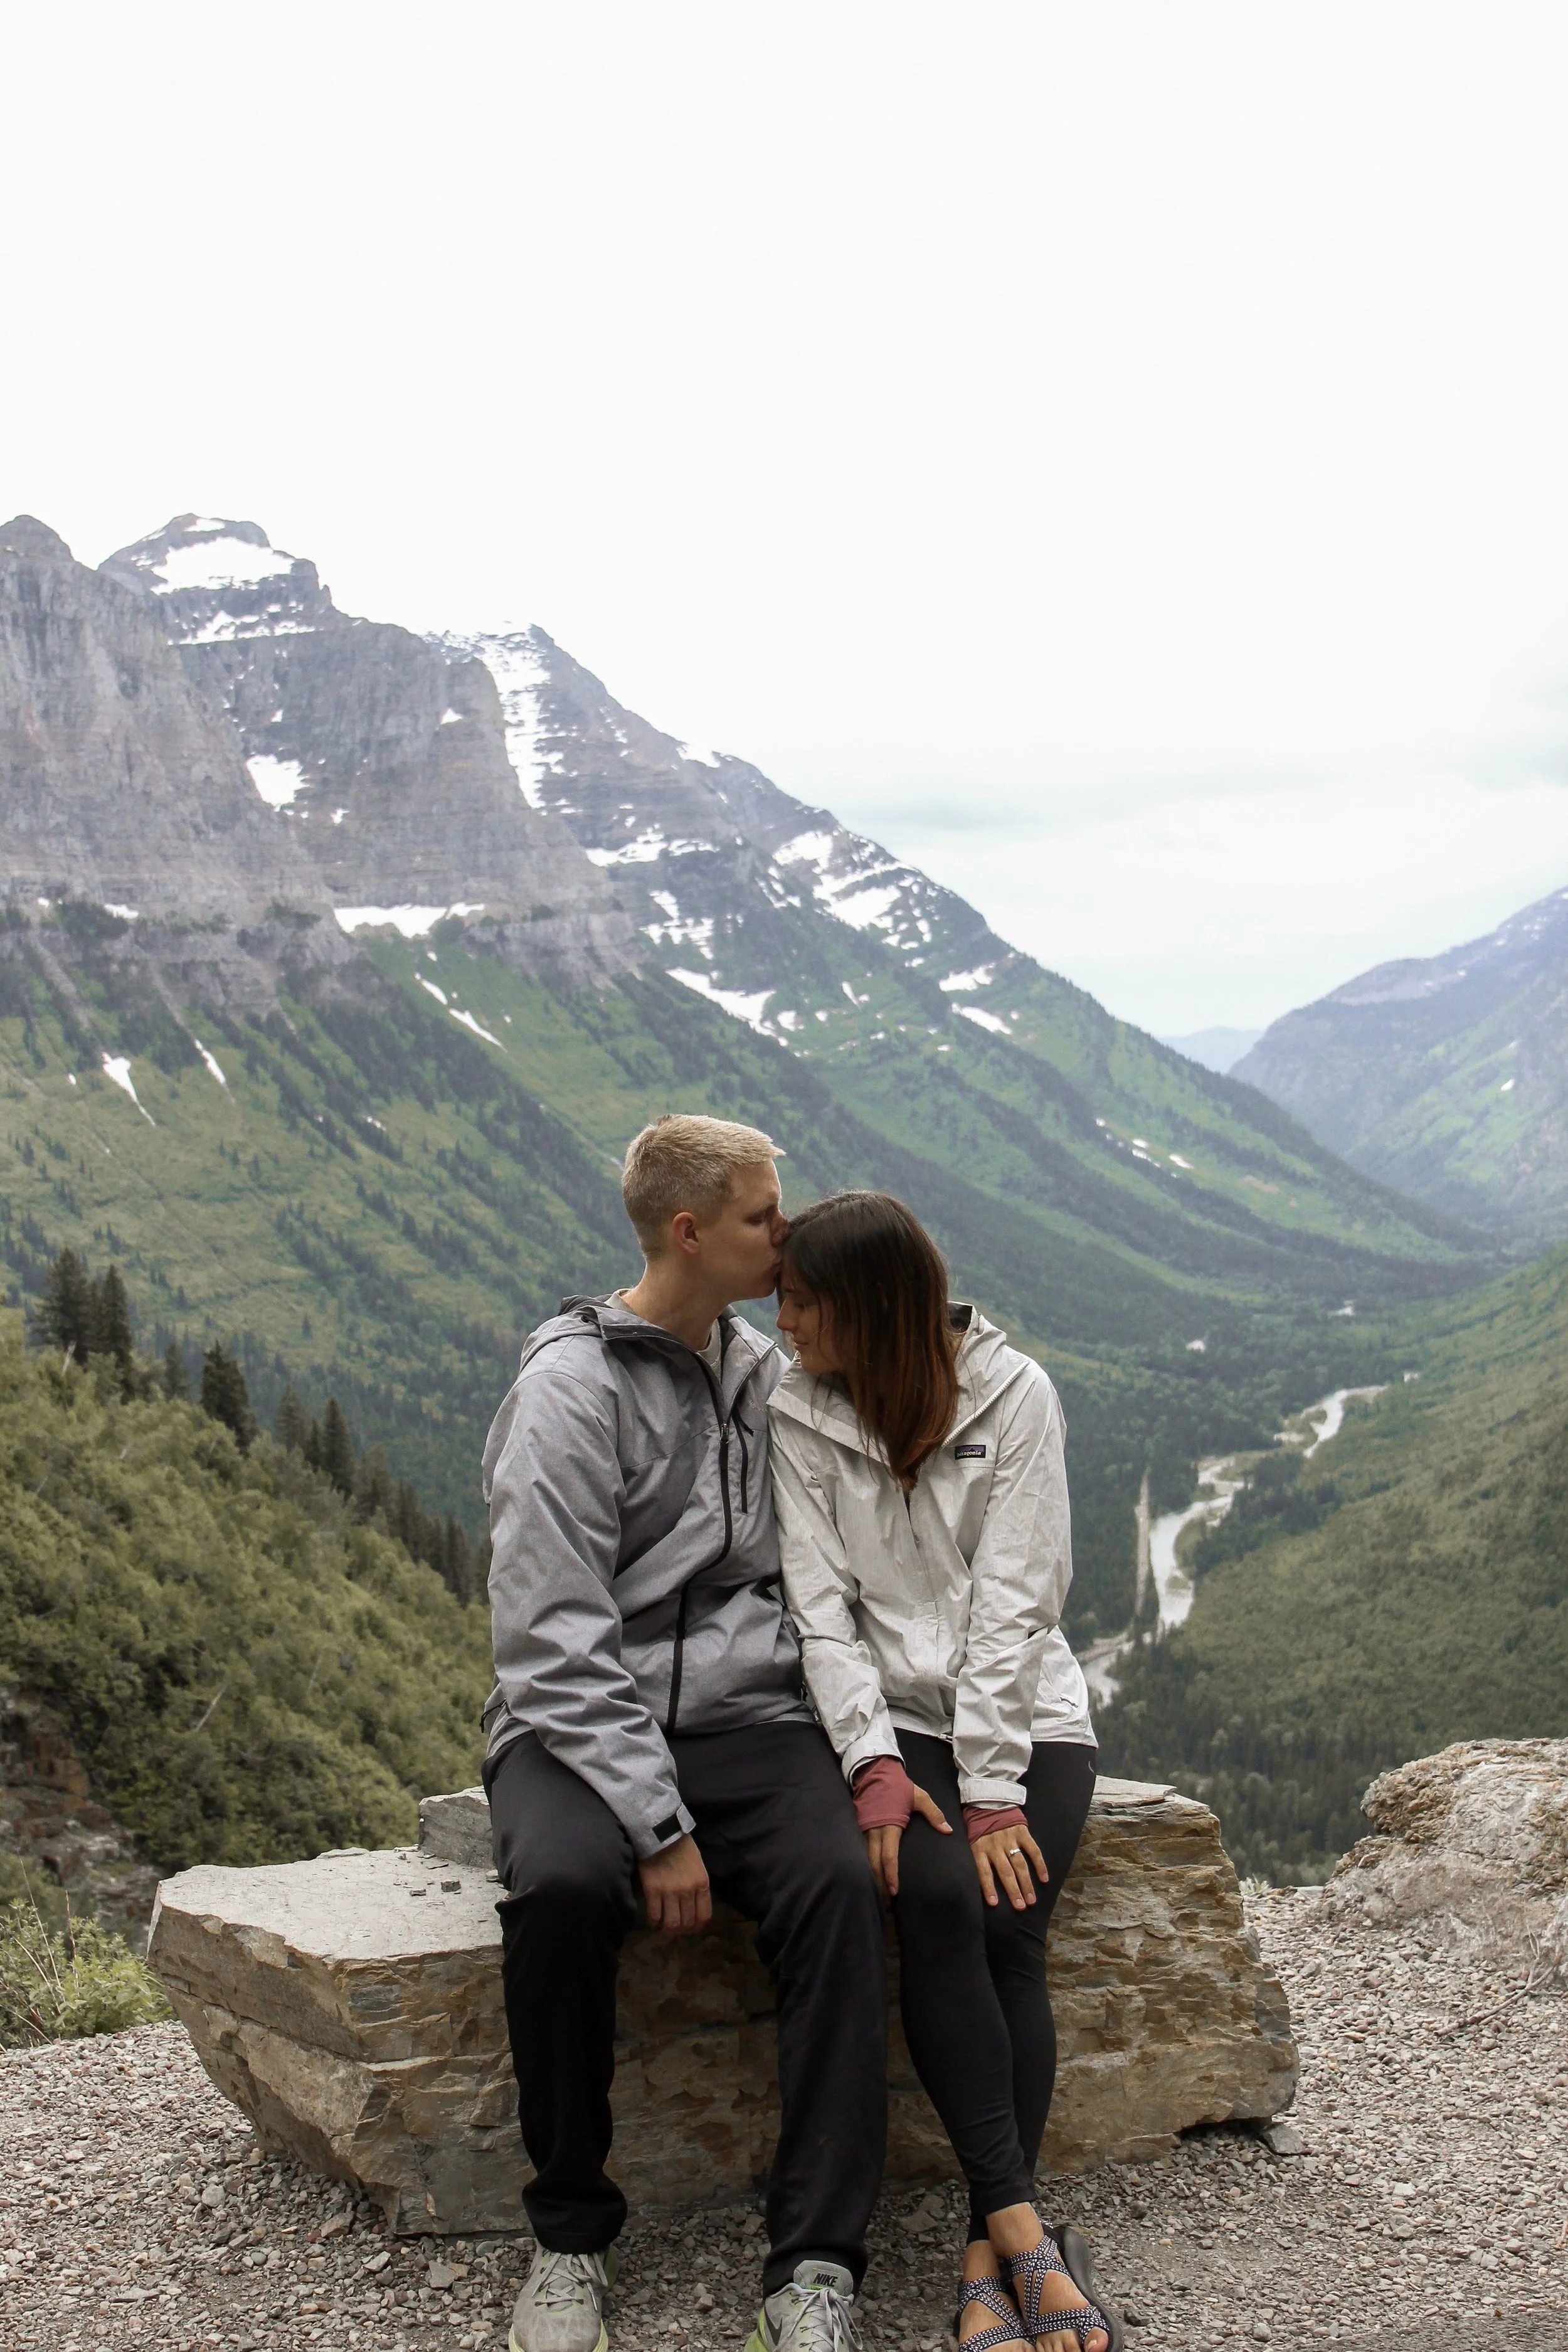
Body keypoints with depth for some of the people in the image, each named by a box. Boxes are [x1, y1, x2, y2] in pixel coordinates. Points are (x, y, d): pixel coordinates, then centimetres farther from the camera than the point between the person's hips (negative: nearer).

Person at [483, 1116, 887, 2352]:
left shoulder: (765, 1370, 14)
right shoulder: (573, 1383, -6)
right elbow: (556, 1642, -12)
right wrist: (656, 1825, -19)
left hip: (747, 1717, 4)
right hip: (585, 1728, -4)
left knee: (838, 1882, -27)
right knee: (561, 1885, -35)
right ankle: (573, 2235, -14)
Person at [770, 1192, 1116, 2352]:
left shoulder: (1012, 1393, -5)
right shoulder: (800, 1410, 2)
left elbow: (1014, 1601, -10)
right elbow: (820, 1599, -4)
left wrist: (994, 1792, -17)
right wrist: (874, 1764, -17)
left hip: (1023, 1712, -1)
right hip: (890, 1717, 1)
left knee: (1007, 1926, -25)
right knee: (935, 1897, -28)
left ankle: (990, 2254, -20)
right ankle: (1026, 2231, -27)